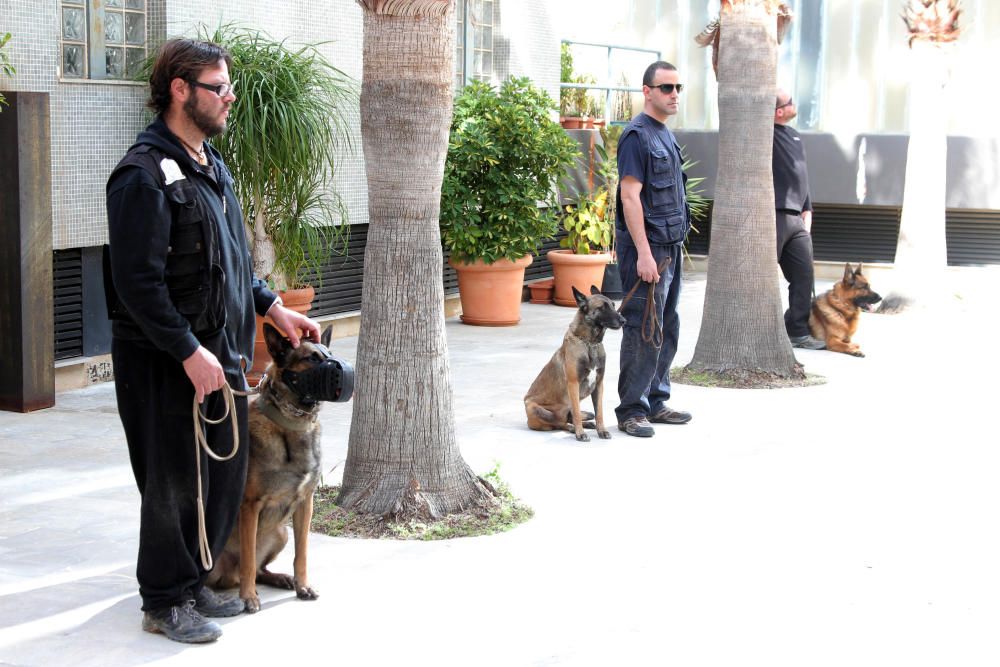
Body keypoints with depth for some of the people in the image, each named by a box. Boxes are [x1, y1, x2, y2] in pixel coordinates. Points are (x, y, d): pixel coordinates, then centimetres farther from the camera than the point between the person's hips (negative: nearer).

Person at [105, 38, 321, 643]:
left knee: (227, 476, 13)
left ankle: (193, 582, 29)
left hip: (221, 353, 9)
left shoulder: (212, 165, 14)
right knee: (176, 484, 1)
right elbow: (138, 281, -21)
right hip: (166, 363, -9)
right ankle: (165, 602, 16)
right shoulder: (146, 174, -16)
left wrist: (273, 308, 13)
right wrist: (190, 352, -21)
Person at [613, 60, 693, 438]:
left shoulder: (665, 135, 16)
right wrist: (644, 253, -22)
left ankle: (655, 402, 22)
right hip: (646, 247, -9)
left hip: (670, 247, 9)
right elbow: (629, 197, -18)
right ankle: (631, 411, -1)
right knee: (644, 331, -7)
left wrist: (674, 245, 18)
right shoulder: (637, 135, -12)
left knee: (667, 330, 13)